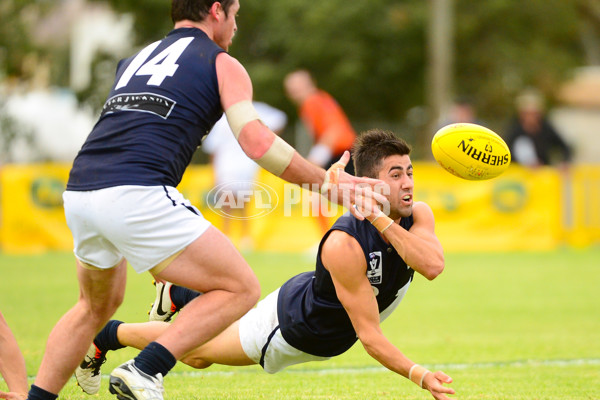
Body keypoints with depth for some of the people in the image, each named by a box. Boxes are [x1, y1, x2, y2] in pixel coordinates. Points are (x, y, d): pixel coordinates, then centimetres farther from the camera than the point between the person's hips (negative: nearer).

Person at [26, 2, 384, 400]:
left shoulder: (135, 59, 29)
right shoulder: (222, 64, 10)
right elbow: (255, 140, -2)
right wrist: (325, 182, 4)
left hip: (77, 192, 7)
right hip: (137, 195, -7)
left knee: (97, 306, 30)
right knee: (241, 288, 2)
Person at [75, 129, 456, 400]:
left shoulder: (418, 215, -22)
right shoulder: (344, 244, -42)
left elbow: (433, 265, -43)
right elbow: (369, 336, -39)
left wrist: (383, 222, -46)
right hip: (291, 327, -6)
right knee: (196, 351, 15)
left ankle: (179, 294, 53)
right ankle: (106, 335, 36)